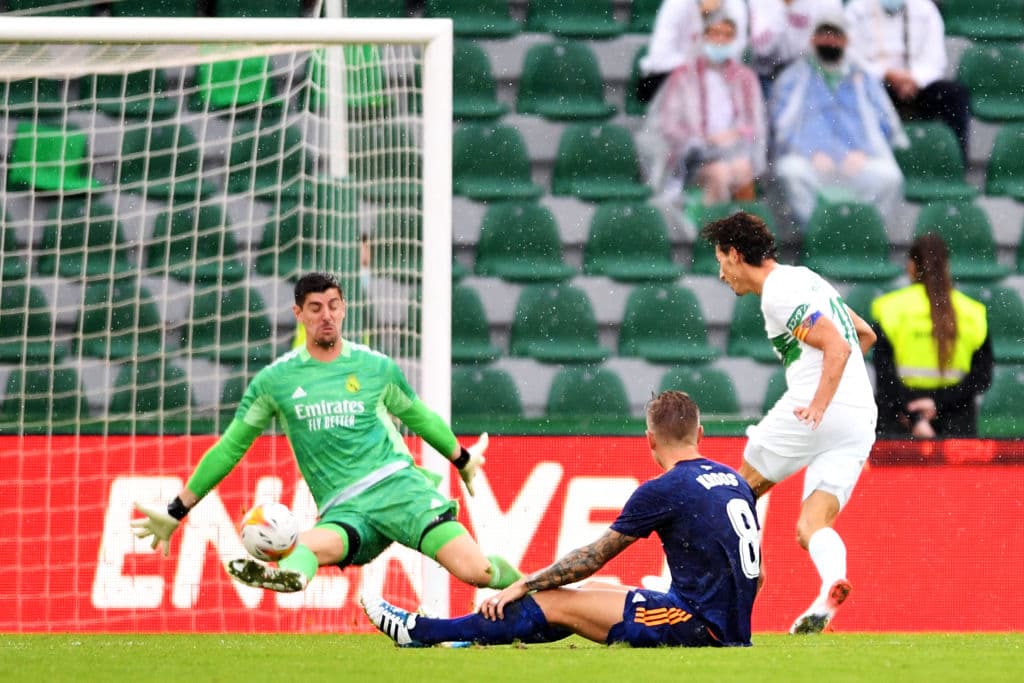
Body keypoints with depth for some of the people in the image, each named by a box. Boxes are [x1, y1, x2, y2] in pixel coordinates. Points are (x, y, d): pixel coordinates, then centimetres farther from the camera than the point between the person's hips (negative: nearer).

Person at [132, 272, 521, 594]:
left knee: (474, 571, -20)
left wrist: (463, 460, 42)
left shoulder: (377, 368, 10)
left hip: (397, 484, 1)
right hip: (344, 511, -1)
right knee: (317, 545, -40)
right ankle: (291, 572, -73)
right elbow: (230, 447, 16)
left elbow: (418, 416, 28)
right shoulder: (274, 381, 9)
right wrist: (176, 512, 16)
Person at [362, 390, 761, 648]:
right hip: (733, 625, 8)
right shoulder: (735, 482, 11)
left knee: (555, 604, 0)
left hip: (699, 623, -8)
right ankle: (484, 640, 30)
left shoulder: (665, 490, -12)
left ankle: (419, 632, 7)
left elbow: (592, 558, -4)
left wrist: (522, 586, 6)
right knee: (592, 591, 23)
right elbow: (756, 574, 17)